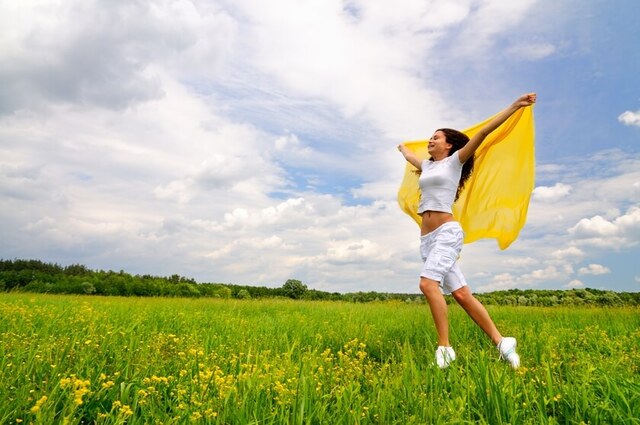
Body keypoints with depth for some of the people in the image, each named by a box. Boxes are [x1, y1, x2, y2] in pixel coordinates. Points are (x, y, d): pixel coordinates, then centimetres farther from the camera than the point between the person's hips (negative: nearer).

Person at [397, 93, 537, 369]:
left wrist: (515, 106, -6)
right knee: (461, 295, 1)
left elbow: (483, 133, -2)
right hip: (427, 238, 7)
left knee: (428, 284, -27)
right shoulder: (427, 165, 23)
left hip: (447, 232, -6)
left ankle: (444, 348, -21)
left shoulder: (455, 160, 6)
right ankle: (501, 343, 7)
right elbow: (409, 156, 45)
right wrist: (402, 148, 64)